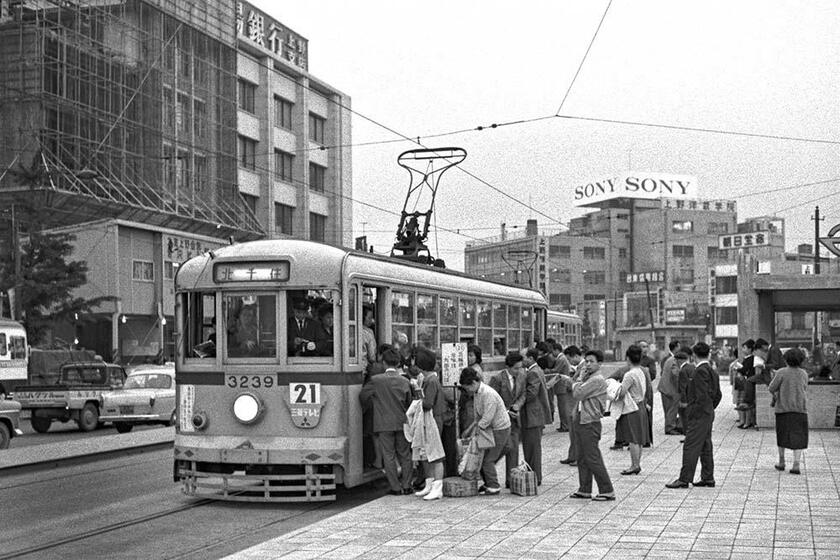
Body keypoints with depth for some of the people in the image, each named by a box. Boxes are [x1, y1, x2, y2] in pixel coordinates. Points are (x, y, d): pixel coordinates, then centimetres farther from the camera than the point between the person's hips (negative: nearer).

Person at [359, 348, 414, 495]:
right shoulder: (404, 381, -1)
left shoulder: (375, 380, -9)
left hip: (383, 424, -2)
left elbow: (363, 396, 0)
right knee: (404, 455, 13)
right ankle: (406, 486, 14)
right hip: (401, 423, 2)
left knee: (389, 456, 4)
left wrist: (374, 405, 17)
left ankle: (395, 487, 5)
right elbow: (409, 403, 8)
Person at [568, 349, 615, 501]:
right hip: (579, 421, 9)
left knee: (593, 459, -6)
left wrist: (579, 378, -6)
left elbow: (577, 394, -21)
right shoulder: (587, 378, 14)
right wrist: (580, 374, 4)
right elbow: (574, 390, 13)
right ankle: (584, 490, 21)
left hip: (590, 423, -9)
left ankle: (607, 491, 0)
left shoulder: (597, 380, -16)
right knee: (582, 458, 13)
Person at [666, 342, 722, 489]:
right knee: (706, 447, 13)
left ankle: (684, 479, -6)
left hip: (699, 416, -10)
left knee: (691, 447, -7)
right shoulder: (712, 371, 11)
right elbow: (718, 395, 17)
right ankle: (708, 478, 17)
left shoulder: (700, 371, -17)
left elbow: (702, 396, -22)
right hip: (708, 415, 10)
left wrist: (692, 414, -17)